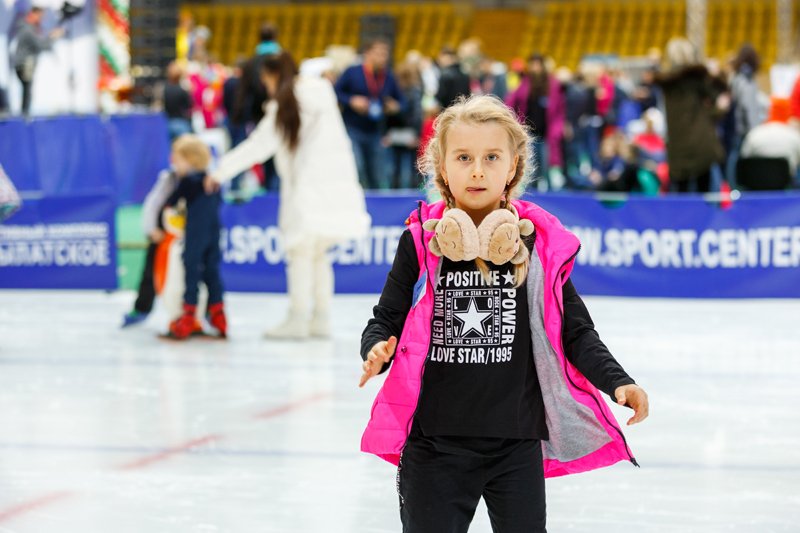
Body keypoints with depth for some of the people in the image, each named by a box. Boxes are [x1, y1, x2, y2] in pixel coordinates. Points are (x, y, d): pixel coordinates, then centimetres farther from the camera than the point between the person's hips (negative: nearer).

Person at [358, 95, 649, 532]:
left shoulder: (539, 243, -1)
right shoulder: (423, 242, -3)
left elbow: (574, 331, 4)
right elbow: (387, 320, 4)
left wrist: (616, 382, -9)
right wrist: (377, 351, -18)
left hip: (517, 442, 1)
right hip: (435, 442, 0)